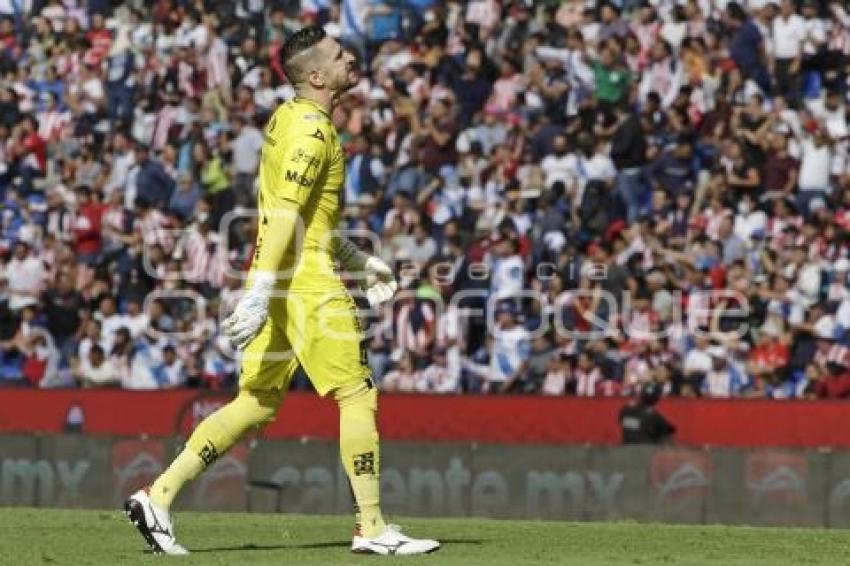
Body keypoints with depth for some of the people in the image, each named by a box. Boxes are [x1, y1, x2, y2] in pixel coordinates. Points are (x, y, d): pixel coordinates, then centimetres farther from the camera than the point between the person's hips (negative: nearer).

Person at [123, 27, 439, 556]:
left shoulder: (289, 118, 17)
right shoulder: (312, 127, -13)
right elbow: (285, 215, -21)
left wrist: (362, 261, 26)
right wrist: (259, 295, -26)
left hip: (280, 279, 10)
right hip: (306, 280, -10)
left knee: (258, 403, 10)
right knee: (358, 394, -2)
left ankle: (158, 497, 5)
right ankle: (372, 528, 2)